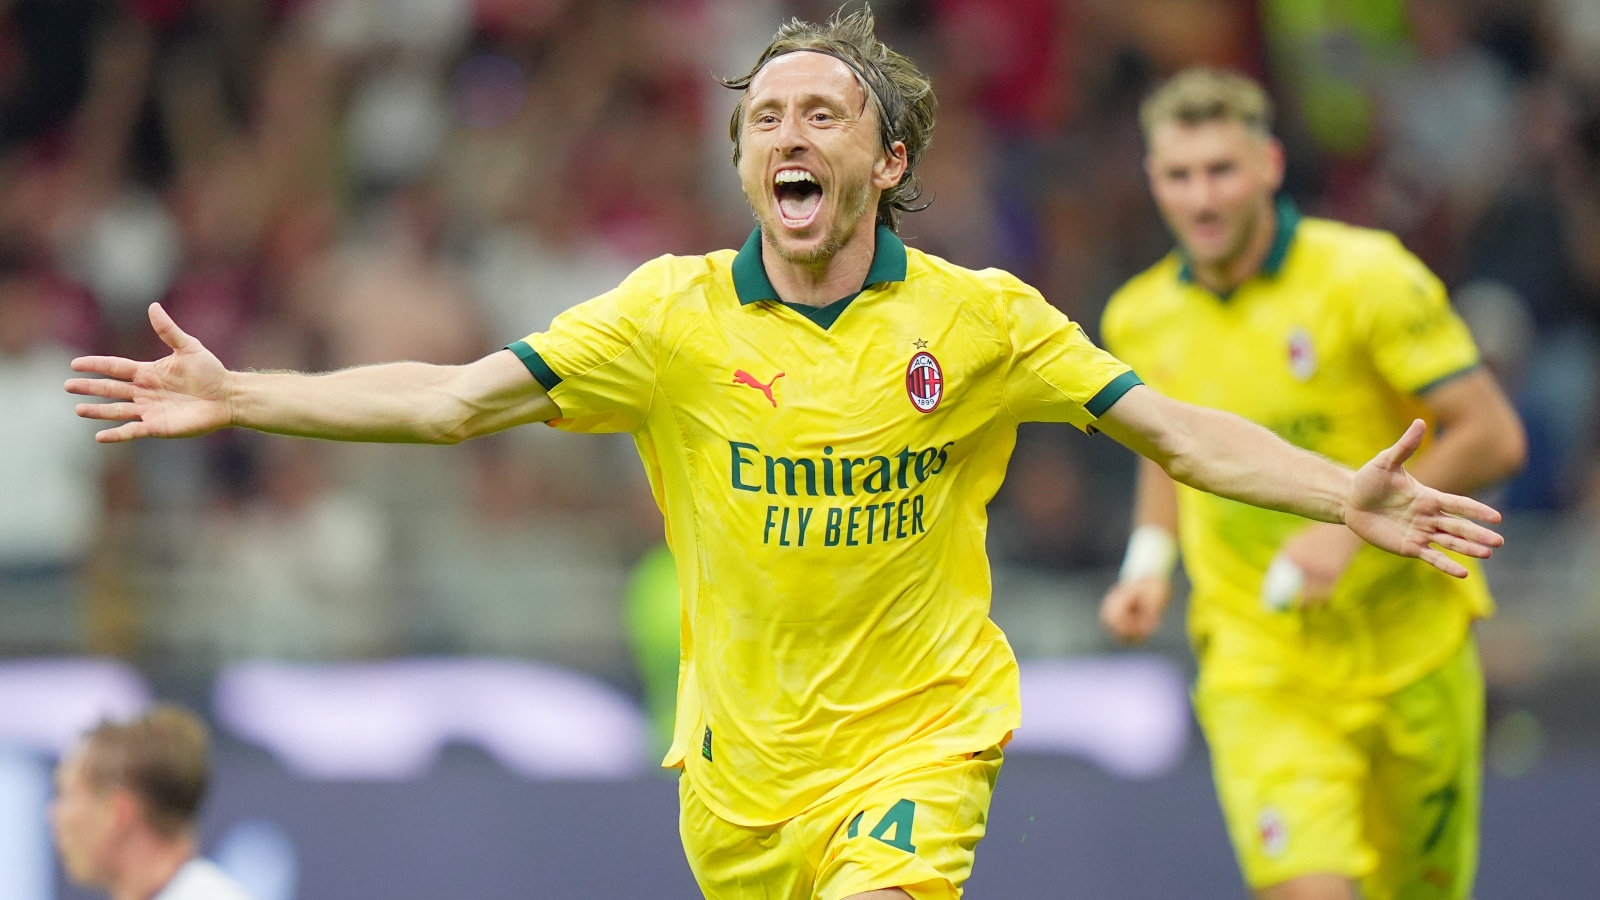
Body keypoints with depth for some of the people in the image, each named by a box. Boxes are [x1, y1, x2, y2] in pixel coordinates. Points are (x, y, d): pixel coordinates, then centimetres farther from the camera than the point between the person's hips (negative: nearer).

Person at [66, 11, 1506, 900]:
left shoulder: (979, 320, -6)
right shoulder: (675, 315, -4)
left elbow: (1173, 429, -5)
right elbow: (456, 397, -6)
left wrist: (1347, 498, -19)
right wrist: (240, 398, -14)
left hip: (916, 738, -2)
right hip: (740, 761, 3)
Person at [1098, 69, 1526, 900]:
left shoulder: (1369, 278, -12)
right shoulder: (1140, 318, 2)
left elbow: (1492, 439, -12)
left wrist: (1352, 525, -21)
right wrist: (1149, 560, 5)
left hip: (1406, 652, -1)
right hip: (1259, 668, 1)